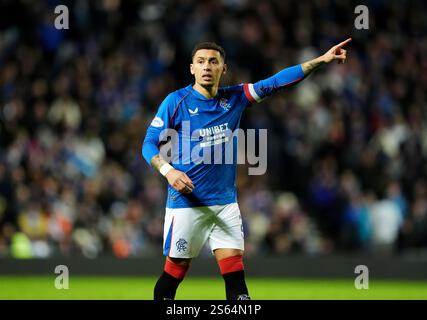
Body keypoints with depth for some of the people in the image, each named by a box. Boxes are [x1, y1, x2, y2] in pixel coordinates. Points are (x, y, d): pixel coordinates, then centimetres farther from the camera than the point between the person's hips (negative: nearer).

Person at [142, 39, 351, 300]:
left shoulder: (234, 98, 5)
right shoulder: (176, 102, -6)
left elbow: (276, 82, 3)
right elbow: (150, 144, -4)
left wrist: (322, 60, -4)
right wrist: (168, 170, -23)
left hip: (225, 202, 4)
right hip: (186, 202, -4)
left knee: (235, 273, -2)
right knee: (176, 269, 1)